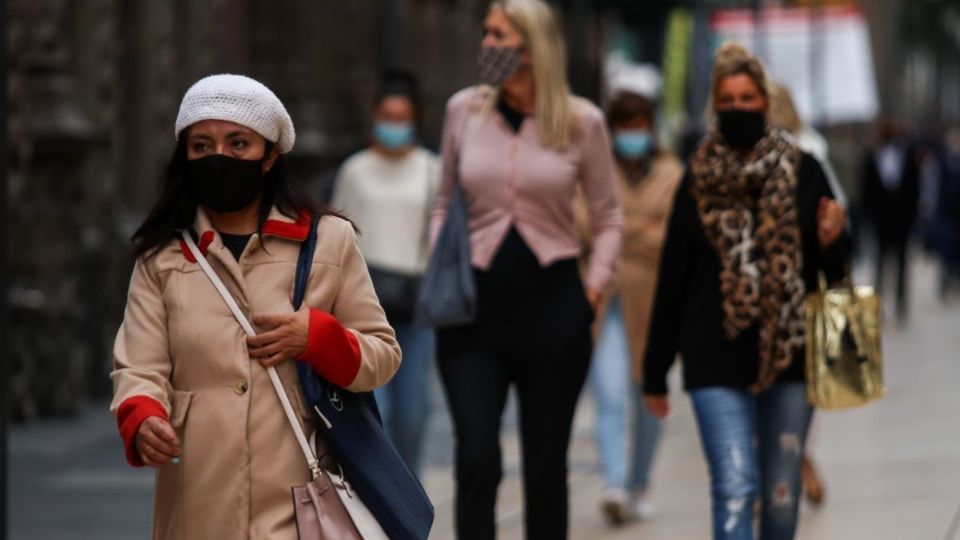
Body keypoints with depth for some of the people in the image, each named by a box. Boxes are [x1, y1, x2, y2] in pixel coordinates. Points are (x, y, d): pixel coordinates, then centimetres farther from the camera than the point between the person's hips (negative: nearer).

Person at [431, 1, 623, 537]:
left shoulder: (582, 121, -1)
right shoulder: (464, 110, 4)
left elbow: (608, 217, 9)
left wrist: (595, 285, -3)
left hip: (552, 306, 0)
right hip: (474, 308, 1)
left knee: (546, 467, 7)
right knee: (477, 461, -13)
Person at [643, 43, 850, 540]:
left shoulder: (802, 172, 3)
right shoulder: (700, 179, 4)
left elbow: (833, 271, 9)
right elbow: (672, 277, 6)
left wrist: (829, 242, -16)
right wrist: (655, 373, 6)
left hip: (790, 352, 1)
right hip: (717, 358, -1)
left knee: (781, 491, 9)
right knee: (735, 488, -12)